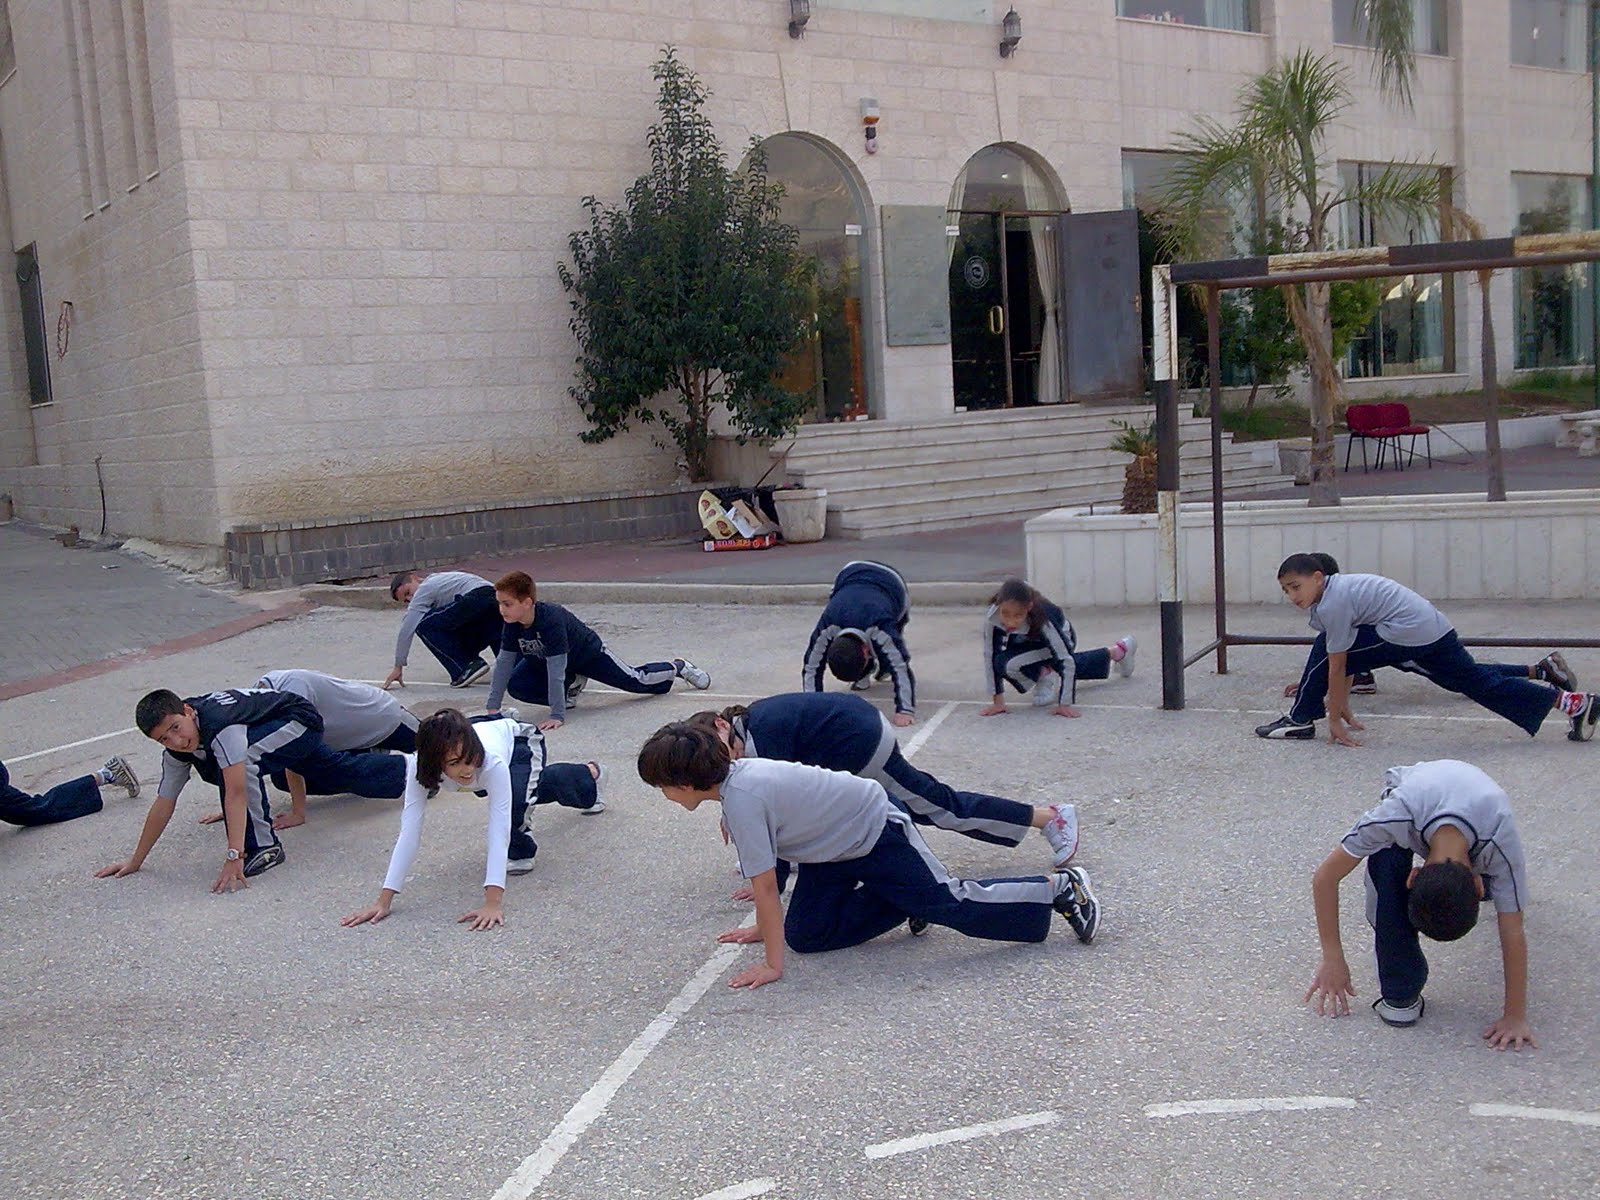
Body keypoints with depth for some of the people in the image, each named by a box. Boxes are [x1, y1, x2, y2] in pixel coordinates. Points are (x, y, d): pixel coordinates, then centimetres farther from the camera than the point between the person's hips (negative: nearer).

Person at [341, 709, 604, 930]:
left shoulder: (492, 762, -49)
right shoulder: (420, 768, -42)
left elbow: (499, 829, -54)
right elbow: (409, 831, -43)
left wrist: (493, 902, -62)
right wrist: (384, 901, -51)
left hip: (520, 742, -4)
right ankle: (587, 774, 64)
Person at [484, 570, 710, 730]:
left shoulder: (551, 619, -43)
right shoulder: (513, 624, -23)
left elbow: (556, 668, -44)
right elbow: (504, 662, -17)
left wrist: (557, 715, -45)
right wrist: (492, 707, -20)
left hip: (588, 653, -6)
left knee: (637, 681, 6)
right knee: (516, 686, -15)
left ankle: (678, 668, 37)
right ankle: (572, 685, 9)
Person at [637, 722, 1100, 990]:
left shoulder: (741, 800, -31)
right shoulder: (734, 771, -5)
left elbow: (765, 886, -28)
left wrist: (772, 965, -21)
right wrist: (764, 927, 14)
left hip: (877, 833, -9)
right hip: (833, 847, 9)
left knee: (950, 904, 0)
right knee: (805, 935, 6)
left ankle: (1061, 888, 14)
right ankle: (903, 903, 21)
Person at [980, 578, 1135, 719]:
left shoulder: (1042, 618, -44)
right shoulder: (992, 617, -36)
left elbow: (1065, 661, -40)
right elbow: (990, 656, -26)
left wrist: (1064, 705, -43)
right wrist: (998, 701, -26)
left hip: (1062, 639, -5)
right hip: (1031, 643, 5)